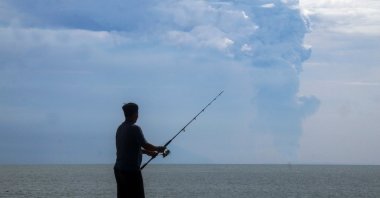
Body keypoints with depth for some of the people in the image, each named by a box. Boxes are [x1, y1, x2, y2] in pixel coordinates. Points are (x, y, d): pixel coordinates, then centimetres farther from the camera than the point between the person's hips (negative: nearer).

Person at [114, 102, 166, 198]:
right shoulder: (134, 129, -14)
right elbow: (145, 145, -10)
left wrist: (146, 151, 26)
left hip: (119, 169, 8)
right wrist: (158, 149, 7)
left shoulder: (120, 128, 12)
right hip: (131, 170, -8)